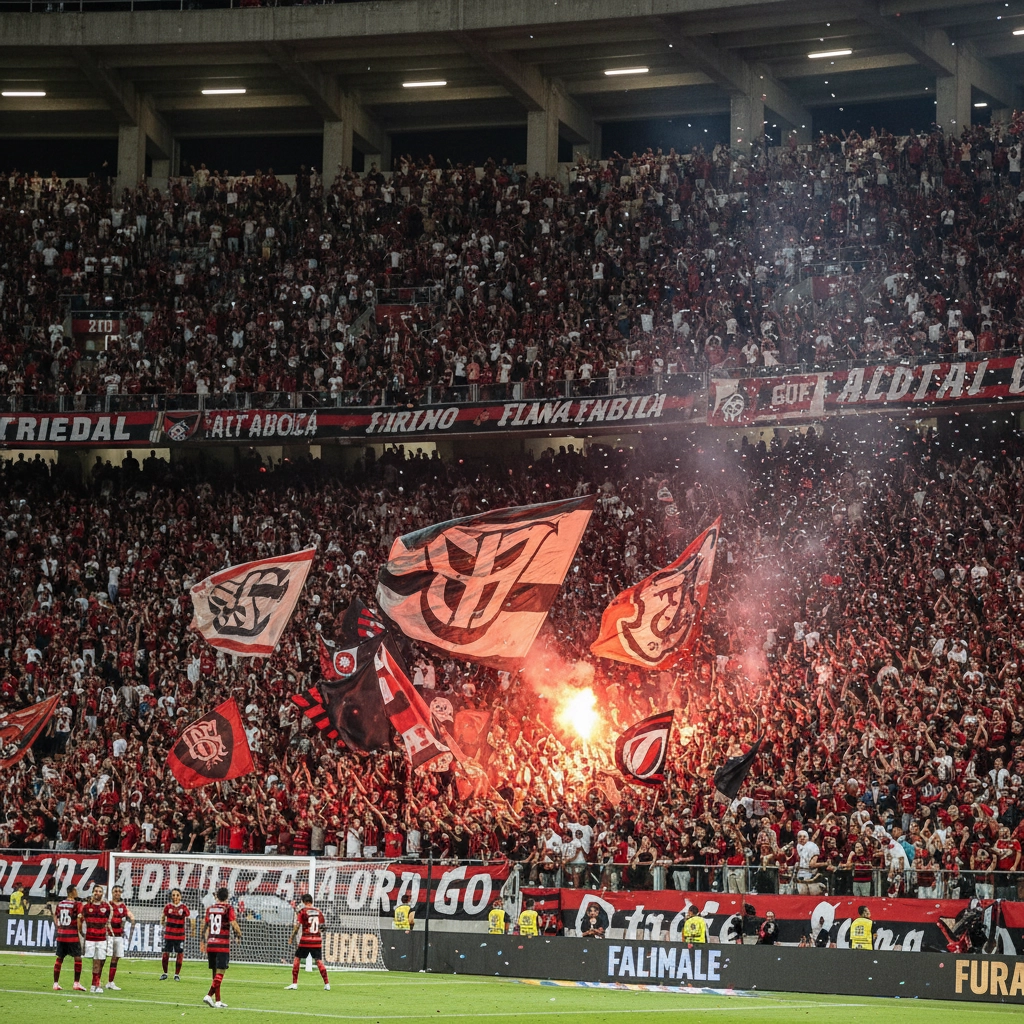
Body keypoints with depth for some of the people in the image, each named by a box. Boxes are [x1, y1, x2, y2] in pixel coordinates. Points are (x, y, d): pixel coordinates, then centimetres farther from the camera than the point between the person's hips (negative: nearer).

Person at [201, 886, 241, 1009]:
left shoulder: (210, 908, 9)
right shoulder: (228, 908, -6)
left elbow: (205, 925, 15)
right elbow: (234, 924, -12)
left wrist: (203, 941, 24)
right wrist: (239, 936, 5)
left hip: (210, 944, 5)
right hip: (223, 945, -5)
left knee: (215, 972, 11)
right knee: (220, 972, -5)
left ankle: (218, 1000, 13)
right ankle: (209, 995, -20)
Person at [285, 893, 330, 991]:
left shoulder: (303, 911, -5)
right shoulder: (319, 912, 7)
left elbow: (297, 926, -8)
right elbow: (322, 927, 11)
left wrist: (291, 939, 1)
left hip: (305, 940, -4)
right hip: (317, 940, 4)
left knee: (297, 959, 9)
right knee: (319, 961, 6)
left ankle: (294, 983, 5)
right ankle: (327, 984, 0)